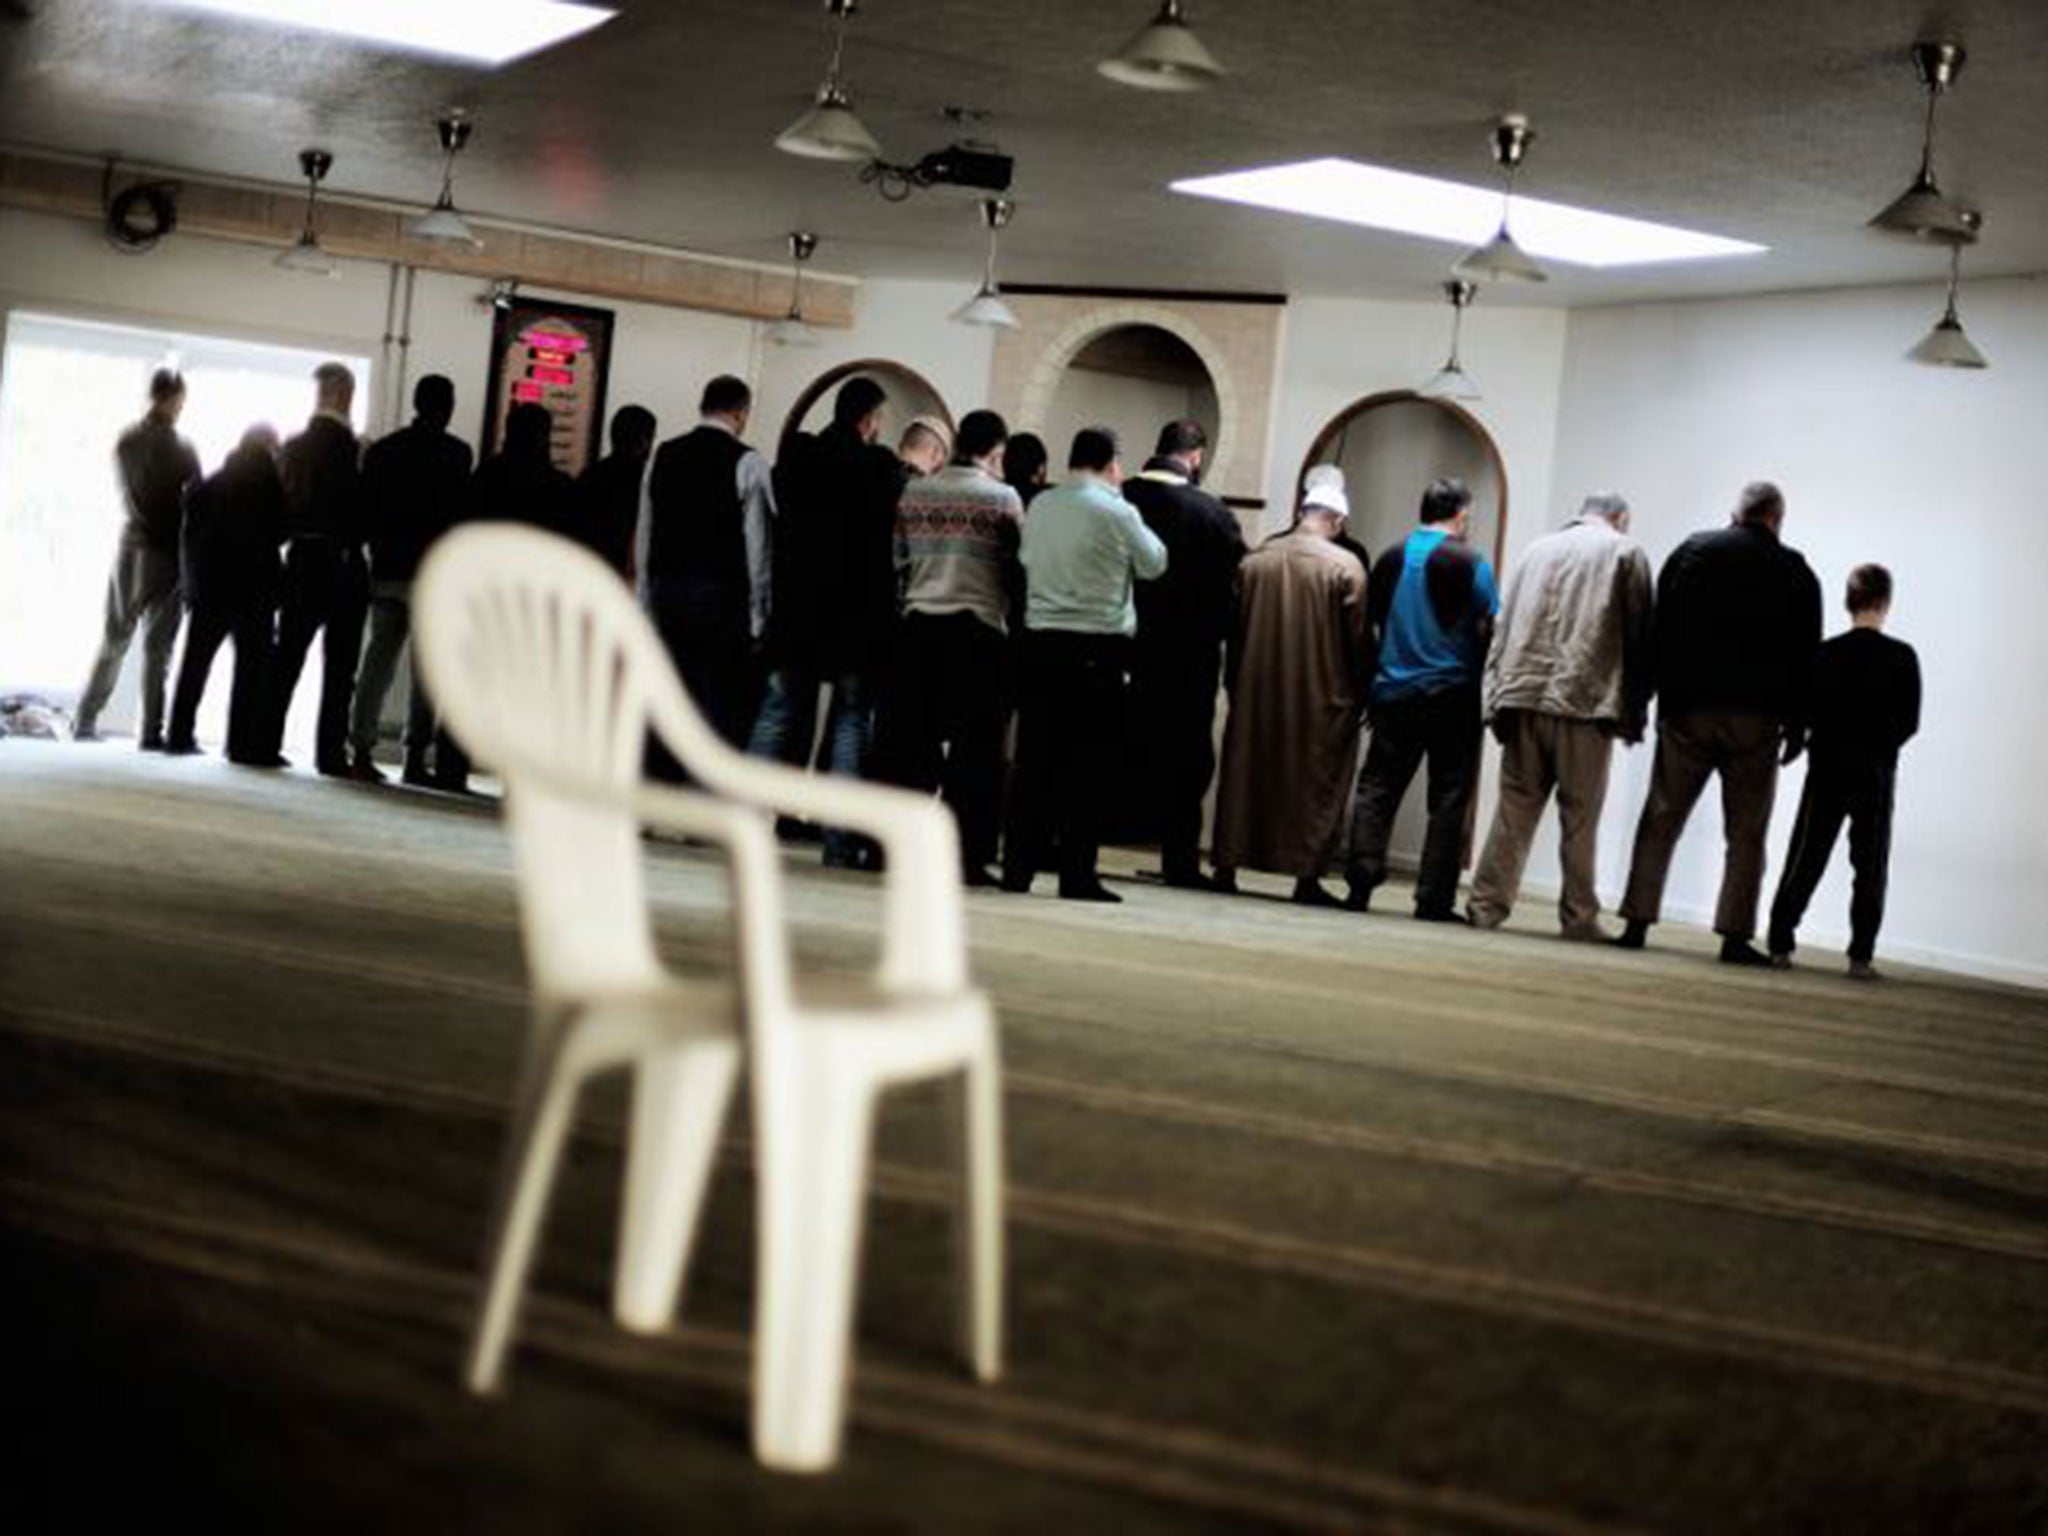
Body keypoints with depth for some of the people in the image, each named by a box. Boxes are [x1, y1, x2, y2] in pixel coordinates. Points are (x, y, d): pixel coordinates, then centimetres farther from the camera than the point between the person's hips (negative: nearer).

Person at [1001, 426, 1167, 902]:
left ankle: (1019, 865, 9)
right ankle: (1077, 874, 0)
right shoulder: (1116, 511, -7)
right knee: (1089, 764, 0)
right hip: (1098, 647, -5)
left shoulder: (1040, 506, 6)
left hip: (1041, 640, 5)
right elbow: (1154, 564, 6)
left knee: (1034, 758, 8)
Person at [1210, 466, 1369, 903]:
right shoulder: (1345, 567, -9)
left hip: (1256, 692, 3)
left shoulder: (1255, 560, 2)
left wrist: (1235, 685, 15)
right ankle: (1307, 875, 4)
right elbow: (1358, 638, -7)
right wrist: (1361, 696, 3)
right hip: (1322, 698, -3)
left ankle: (1227, 865, 13)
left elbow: (1235, 631, 7)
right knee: (1317, 783, 5)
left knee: (1244, 773, 12)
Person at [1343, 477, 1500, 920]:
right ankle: (1434, 898, 0)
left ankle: (1360, 885, -1)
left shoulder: (1390, 559, 8)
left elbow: (1366, 622, 10)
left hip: (1394, 695, 4)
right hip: (1452, 696, -4)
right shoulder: (1470, 563, -6)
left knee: (1377, 788, 8)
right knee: (1448, 799, 2)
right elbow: (1490, 631, -8)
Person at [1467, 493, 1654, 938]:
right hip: (1587, 702, -3)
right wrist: (1634, 712, 6)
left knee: (1514, 809, 6)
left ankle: (1487, 904, 3)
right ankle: (1579, 916, 4)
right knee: (1580, 816, 2)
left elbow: (1504, 628, 13)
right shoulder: (1626, 553, 7)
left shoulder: (1537, 549, 18)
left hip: (1523, 695, 3)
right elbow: (1639, 637, 3)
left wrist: (1497, 699, 10)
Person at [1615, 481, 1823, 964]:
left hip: (1688, 708, 1)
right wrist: (1796, 726, 4)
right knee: (1746, 834, 4)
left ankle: (1636, 922, 3)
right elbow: (1804, 656, 1)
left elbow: (1660, 632, 3)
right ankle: (1735, 936, 1)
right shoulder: (1794, 571, 3)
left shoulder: (1690, 552, 6)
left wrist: (1661, 699, 6)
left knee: (1661, 820, 7)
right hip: (1756, 718, -1)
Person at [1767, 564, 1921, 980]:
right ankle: (1861, 955, 0)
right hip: (1876, 773, -1)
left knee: (1806, 859, 8)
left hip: (1827, 768, 2)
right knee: (1870, 864, 5)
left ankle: (1780, 944, 5)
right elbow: (1909, 723, -5)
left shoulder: (1826, 653, -2)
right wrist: (1879, 744, 12)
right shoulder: (1901, 657, -7)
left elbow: (1806, 712, -2)